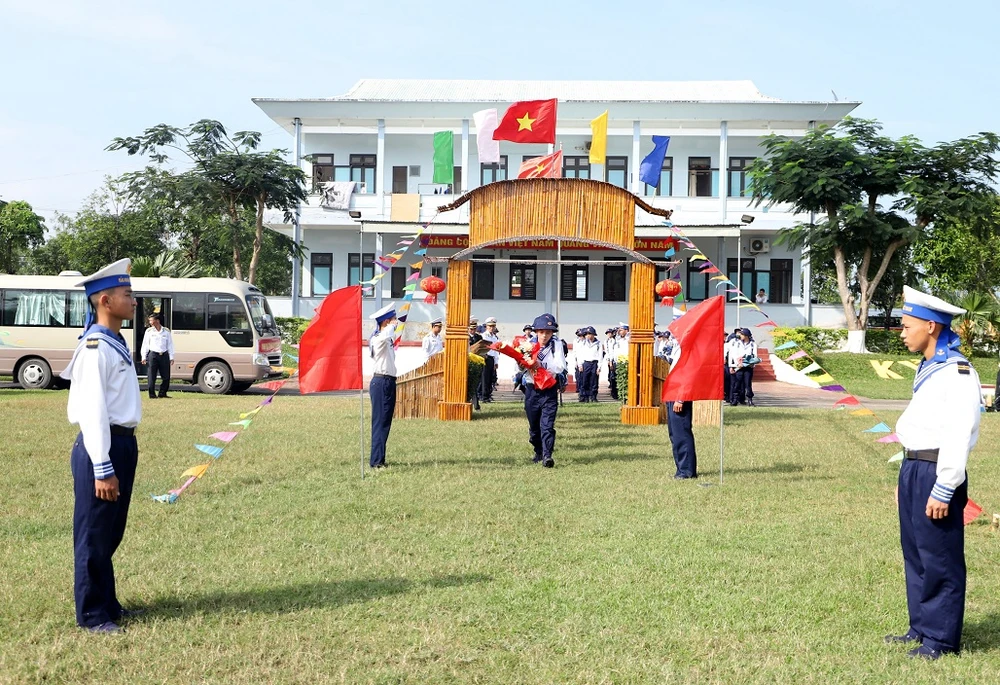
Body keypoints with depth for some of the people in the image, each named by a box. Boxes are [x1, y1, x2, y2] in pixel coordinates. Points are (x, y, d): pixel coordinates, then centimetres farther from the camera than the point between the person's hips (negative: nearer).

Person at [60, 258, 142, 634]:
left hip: (123, 443, 10)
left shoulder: (116, 343, 12)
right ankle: (91, 614, 14)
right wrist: (102, 469, -22)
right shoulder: (95, 348, -17)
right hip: (102, 447, -9)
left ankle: (107, 604, 31)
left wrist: (123, 453, 17)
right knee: (94, 534, 3)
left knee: (111, 533, 19)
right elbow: (93, 412, -21)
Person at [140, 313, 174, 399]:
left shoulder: (166, 331, 9)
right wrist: (144, 357, 2)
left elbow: (170, 345, 11)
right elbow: (145, 345, 8)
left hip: (164, 355, 1)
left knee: (166, 376, 2)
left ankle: (163, 393, 14)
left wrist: (171, 358, 6)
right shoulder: (149, 331, 8)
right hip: (153, 354, -1)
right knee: (151, 376, -3)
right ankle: (152, 394, 4)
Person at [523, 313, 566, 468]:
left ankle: (547, 455, -16)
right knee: (534, 425, 14)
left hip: (549, 390, -3)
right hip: (531, 389, 3)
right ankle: (538, 452, 32)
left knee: (547, 424, -14)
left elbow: (560, 367, -15)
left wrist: (540, 364, -23)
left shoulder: (556, 344, -4)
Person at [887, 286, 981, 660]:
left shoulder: (958, 373, -16)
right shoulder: (927, 369, 14)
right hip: (913, 469, 10)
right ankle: (921, 627, 28)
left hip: (936, 474, -10)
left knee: (940, 559, 0)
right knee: (915, 553, 16)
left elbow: (958, 437, -20)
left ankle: (941, 639, 10)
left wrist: (943, 490, -21)